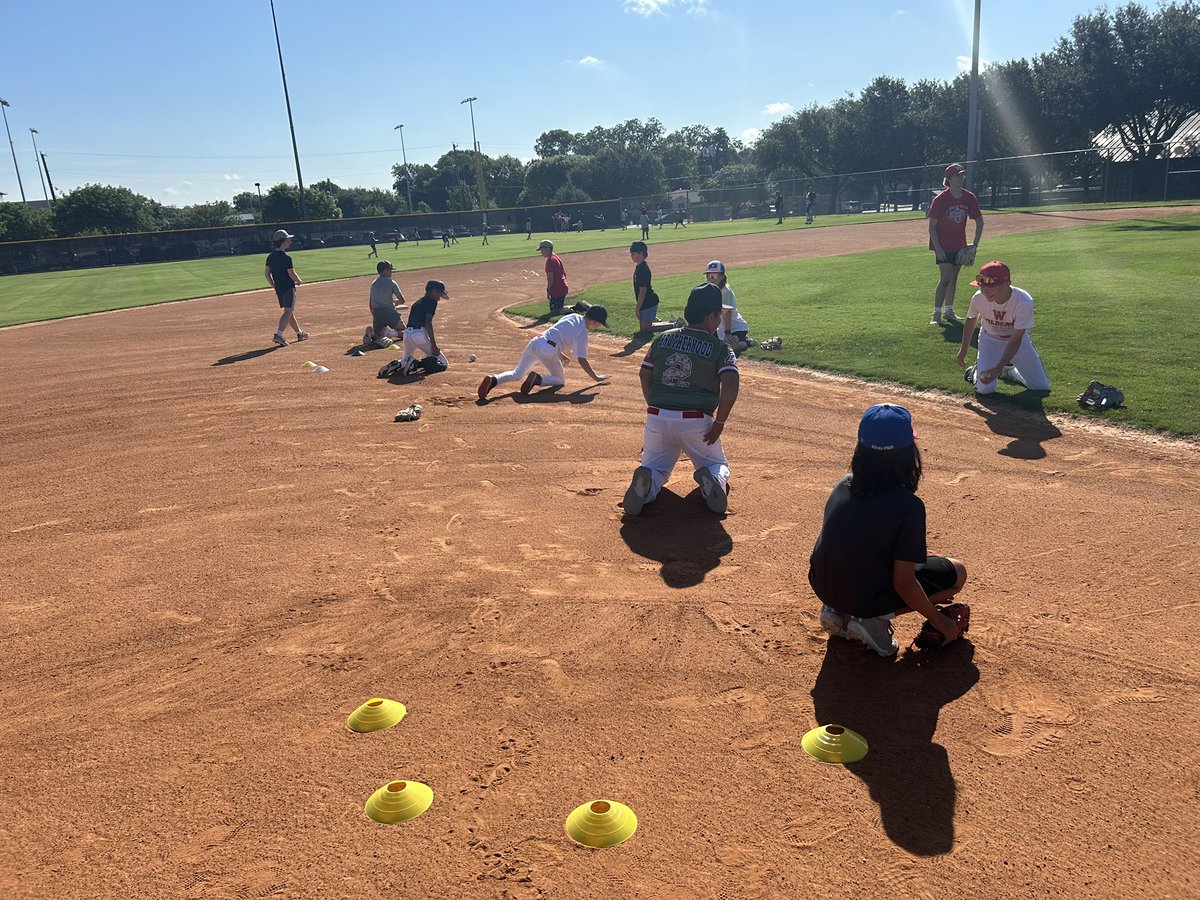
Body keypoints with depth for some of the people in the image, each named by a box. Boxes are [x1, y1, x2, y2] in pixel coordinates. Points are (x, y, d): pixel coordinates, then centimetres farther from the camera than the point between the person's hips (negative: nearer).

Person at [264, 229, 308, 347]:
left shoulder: (270, 256, 7)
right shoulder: (286, 258, -17)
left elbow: (266, 272, 8)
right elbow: (292, 274, -17)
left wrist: (273, 285, 16)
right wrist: (299, 281, 2)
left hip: (278, 289, 8)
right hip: (288, 288, -8)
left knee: (290, 311, 17)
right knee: (288, 312, -9)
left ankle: (300, 333, 29)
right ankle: (278, 334, -22)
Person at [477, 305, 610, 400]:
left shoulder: (573, 316, 19)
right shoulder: (582, 333, -4)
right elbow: (582, 360, -5)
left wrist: (561, 355, 40)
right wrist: (596, 377, 4)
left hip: (535, 342, 7)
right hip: (548, 350, -7)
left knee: (517, 372, 13)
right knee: (560, 381, 11)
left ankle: (493, 380, -15)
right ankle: (538, 379, -17)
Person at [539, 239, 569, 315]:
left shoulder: (550, 261, -15)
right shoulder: (556, 257, 14)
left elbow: (550, 278, -18)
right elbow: (564, 273, 18)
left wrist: (548, 290, -11)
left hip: (556, 290, -10)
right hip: (563, 288, 10)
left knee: (555, 311, -9)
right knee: (559, 308, 15)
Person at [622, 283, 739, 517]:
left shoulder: (662, 340, 8)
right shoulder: (720, 348, -3)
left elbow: (645, 377, 11)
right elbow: (730, 387, -15)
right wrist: (719, 423, -5)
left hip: (657, 418, 2)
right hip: (696, 421, -2)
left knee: (655, 467, 20)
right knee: (718, 464, 22)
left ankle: (646, 482, -18)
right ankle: (713, 479, -15)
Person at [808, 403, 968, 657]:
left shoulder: (844, 486, -4)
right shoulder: (908, 506, -22)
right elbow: (903, 583, -19)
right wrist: (938, 620, -2)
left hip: (824, 588, 6)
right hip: (866, 598, -6)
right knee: (957, 572, 12)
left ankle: (839, 612, 12)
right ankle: (874, 621, -1)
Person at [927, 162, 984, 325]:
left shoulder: (969, 198, -1)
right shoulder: (940, 199, -14)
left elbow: (979, 222, 8)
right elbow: (932, 226, -12)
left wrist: (975, 245, 2)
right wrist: (938, 249, -18)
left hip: (959, 246, 5)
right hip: (943, 246, -5)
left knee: (953, 278, 12)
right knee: (945, 278, -14)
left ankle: (949, 310, 22)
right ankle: (936, 313, -11)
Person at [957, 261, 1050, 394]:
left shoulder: (1024, 302, -33)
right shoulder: (979, 298, -27)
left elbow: (1015, 341, -29)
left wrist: (997, 369, -37)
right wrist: (964, 349, 5)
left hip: (1017, 340, 0)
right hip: (990, 339, 0)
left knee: (1042, 386, 1)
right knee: (985, 389, -17)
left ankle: (1009, 369, 27)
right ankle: (978, 370, 17)